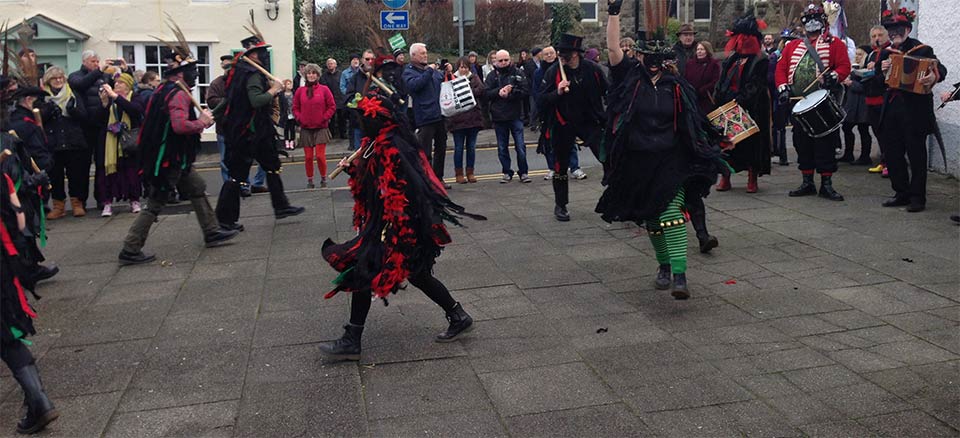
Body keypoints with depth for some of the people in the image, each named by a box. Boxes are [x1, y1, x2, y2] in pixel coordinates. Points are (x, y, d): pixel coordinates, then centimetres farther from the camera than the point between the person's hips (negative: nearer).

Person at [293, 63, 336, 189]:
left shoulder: (324, 89, -1)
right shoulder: (300, 91, 6)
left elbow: (332, 106, 1)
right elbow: (295, 107, 12)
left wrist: (324, 118, -7)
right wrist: (300, 119, -1)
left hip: (321, 128, -2)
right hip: (306, 128, 2)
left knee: (320, 155, -7)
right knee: (308, 157, 2)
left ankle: (323, 179, 10)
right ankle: (310, 181, 13)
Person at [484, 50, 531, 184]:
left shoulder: (518, 73, 2)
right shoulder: (492, 76, 6)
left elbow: (525, 92, -6)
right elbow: (485, 94, -3)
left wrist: (510, 92, -17)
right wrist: (498, 92, -18)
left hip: (516, 116, -2)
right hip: (499, 117, 2)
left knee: (520, 146, -2)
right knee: (502, 148, 8)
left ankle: (523, 172, 10)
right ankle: (507, 173, 19)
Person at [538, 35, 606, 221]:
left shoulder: (592, 69, -5)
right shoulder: (553, 71, -8)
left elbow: (607, 92, 8)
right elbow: (542, 100, -8)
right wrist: (557, 92, -25)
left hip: (590, 122, 0)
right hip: (563, 125, 0)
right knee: (561, 167, 9)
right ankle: (560, 206, 24)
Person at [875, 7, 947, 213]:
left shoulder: (922, 50, -4)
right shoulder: (886, 53, 11)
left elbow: (941, 69, -13)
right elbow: (876, 80, 16)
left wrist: (934, 76, -35)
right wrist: (882, 72, -6)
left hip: (915, 111, -6)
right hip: (891, 109, 6)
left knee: (916, 155, 1)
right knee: (892, 153, 9)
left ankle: (917, 197, 8)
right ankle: (901, 193, 22)